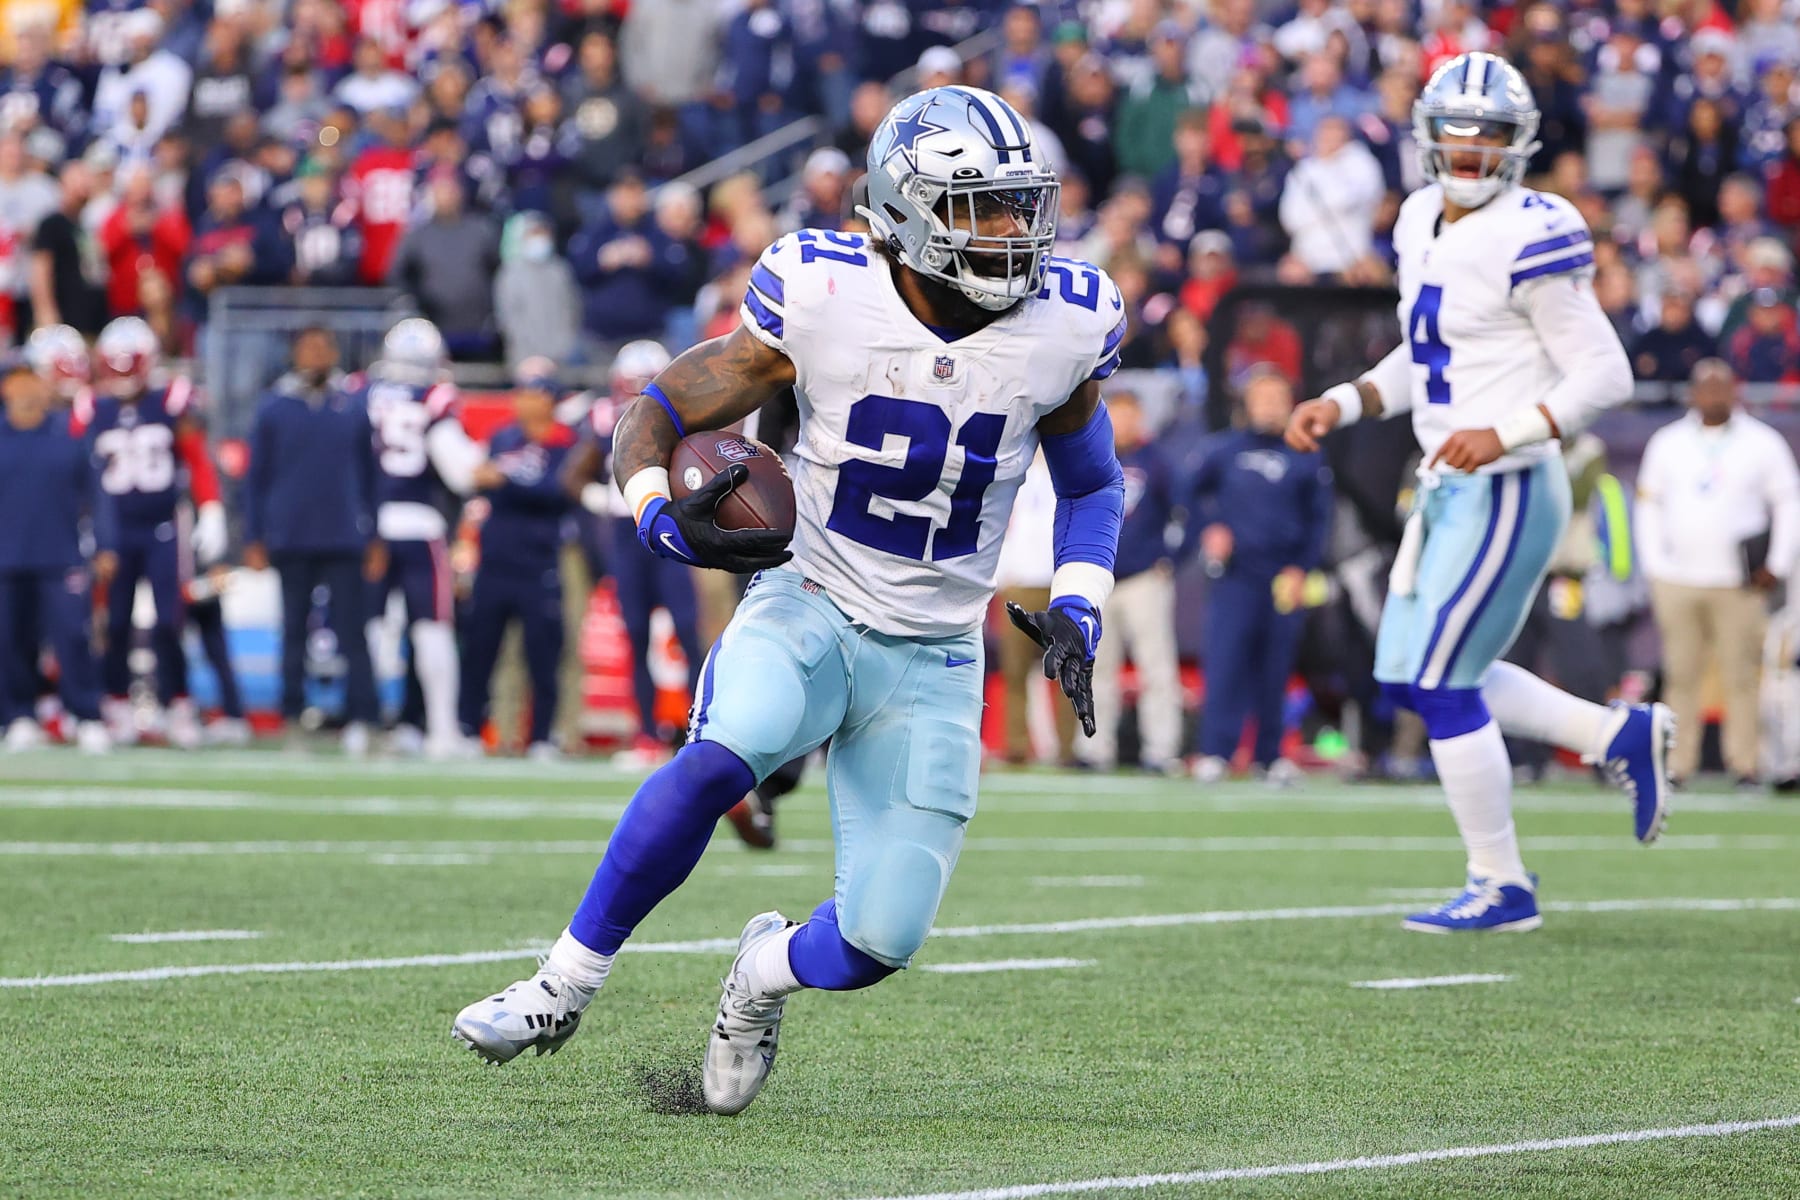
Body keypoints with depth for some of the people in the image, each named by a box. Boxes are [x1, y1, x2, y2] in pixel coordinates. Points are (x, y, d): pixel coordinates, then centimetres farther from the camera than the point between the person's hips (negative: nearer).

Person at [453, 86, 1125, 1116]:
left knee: (881, 942, -10)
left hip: (931, 662, 2)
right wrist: (666, 519, -26)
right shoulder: (823, 298, -13)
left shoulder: (1061, 327, -6)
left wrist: (1077, 614, -3)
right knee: (720, 758, -35)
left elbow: (1093, 482, 13)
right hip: (808, 606, -2)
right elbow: (657, 415, -5)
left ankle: (770, 969, 28)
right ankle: (564, 987, -18)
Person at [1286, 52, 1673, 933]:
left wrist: (1507, 433, -27)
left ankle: (1501, 887, 9)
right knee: (1412, 678, 15)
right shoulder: (1423, 225, 9)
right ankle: (1619, 737, 25)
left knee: (1442, 685, -5)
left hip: (1507, 491, -9)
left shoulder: (1526, 241, -18)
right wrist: (1342, 404, 9)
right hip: (1447, 489, 10)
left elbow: (1605, 373, -17)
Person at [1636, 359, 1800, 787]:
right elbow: (1648, 505, 15)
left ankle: (1744, 765, -5)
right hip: (1677, 582, 2)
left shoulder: (1763, 443, 8)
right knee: (1681, 675, -1)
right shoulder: (1667, 443, 13)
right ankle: (1676, 765, 2)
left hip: (1740, 584, -2)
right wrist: (1655, 565, 5)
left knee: (1742, 676, -7)